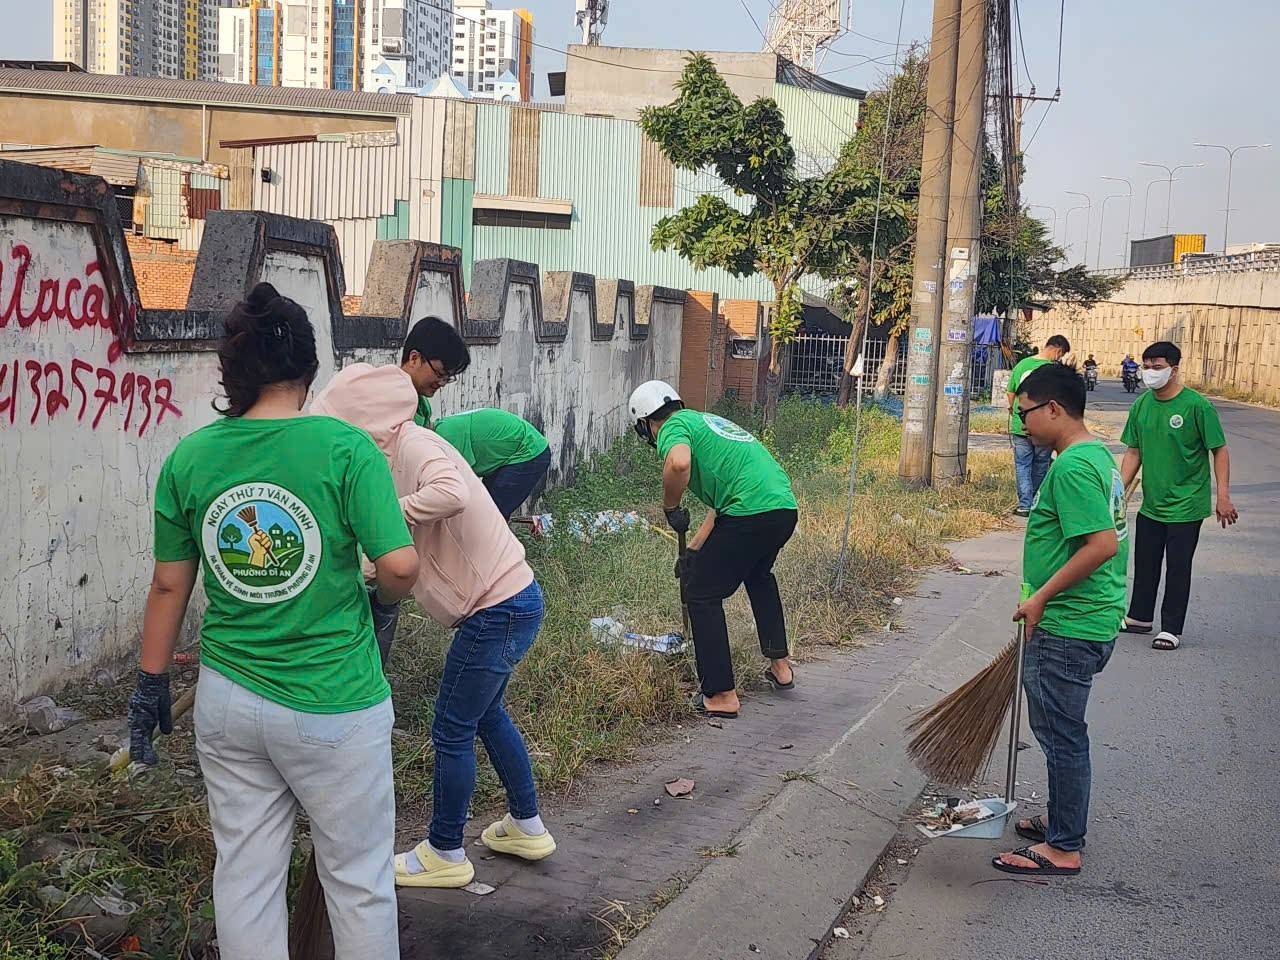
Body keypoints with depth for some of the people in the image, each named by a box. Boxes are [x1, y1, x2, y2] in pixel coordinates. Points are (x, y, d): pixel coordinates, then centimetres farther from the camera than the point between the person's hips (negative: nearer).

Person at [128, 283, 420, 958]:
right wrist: (385, 599, 5)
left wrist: (151, 683, 15)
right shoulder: (345, 448, -15)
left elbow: (169, 584, 4)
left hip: (227, 700, 4)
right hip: (333, 707, -4)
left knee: (244, 875, 17)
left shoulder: (188, 459, -3)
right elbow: (400, 566, -19)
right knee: (358, 879, 13)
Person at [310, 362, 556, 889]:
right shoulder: (402, 449, 11)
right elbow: (408, 550, 12)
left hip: (498, 610, -10)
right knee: (487, 713, 25)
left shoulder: (413, 444, -19)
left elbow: (452, 494, -41)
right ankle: (527, 826, 40)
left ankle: (445, 855, 21)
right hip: (510, 598, 10)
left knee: (452, 731, 4)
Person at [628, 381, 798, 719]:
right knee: (759, 575, 35)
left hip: (750, 512, -9)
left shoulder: (674, 426, 3)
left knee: (703, 595, 6)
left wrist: (670, 507, -6)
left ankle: (721, 695, 7)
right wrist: (693, 551, 33)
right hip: (785, 505, 9)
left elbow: (678, 463, -24)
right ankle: (780, 666, 40)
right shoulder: (707, 421, 30)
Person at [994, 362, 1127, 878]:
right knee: (1060, 732, 21)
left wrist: (1041, 596, -20)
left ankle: (1063, 849, 12)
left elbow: (1103, 544, -29)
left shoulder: (1072, 467, -21)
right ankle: (1063, 822, 35)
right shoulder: (1097, 455, 12)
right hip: (1089, 622, 10)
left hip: (1067, 630, -10)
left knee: (1061, 736, 1)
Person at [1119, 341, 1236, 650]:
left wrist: (1223, 496, -15)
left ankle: (1171, 629, 13)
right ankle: (1140, 617, 34)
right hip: (1151, 504, 6)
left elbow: (1220, 451, -10)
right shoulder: (1141, 405, 1)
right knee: (1145, 563, 16)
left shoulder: (1196, 405, -15)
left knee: (1178, 567, 2)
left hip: (1186, 505, -5)